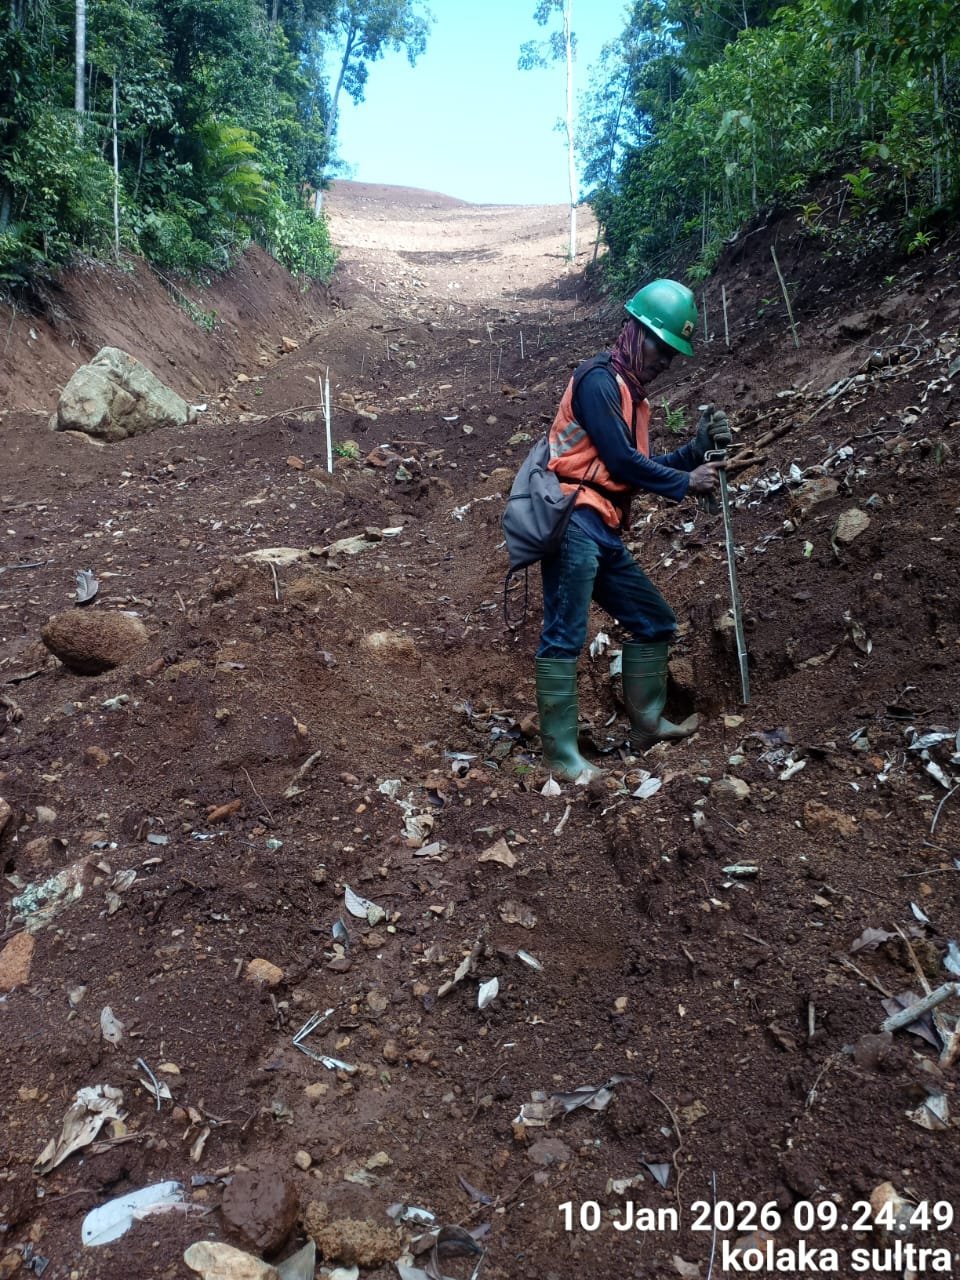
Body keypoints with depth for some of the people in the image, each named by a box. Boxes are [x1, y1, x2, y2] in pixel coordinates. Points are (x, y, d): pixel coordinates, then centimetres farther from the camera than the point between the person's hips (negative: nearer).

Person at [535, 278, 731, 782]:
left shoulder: (631, 394, 23)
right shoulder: (598, 379, -6)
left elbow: (644, 468, 21)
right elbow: (622, 461, -12)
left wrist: (699, 446, 9)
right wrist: (686, 483, -2)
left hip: (605, 533, 10)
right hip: (575, 524, -10)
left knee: (654, 622, 15)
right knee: (564, 637, -10)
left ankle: (646, 725, 25)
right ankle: (560, 755, -8)